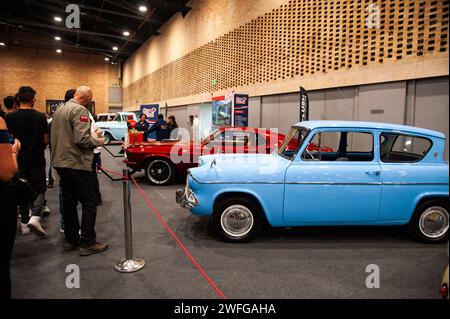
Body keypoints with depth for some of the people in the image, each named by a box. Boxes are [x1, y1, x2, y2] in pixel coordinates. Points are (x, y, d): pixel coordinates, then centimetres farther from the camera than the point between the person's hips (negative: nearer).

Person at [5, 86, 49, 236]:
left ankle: (24, 223, 19)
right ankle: (35, 217, -12)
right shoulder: (41, 117, -8)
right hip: (37, 160, -2)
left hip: (19, 160, 2)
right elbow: (46, 140, -4)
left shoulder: (9, 117, -6)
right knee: (39, 189, 9)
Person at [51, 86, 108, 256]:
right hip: (77, 164, -9)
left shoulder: (59, 110, 15)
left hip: (61, 163, 9)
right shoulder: (80, 110, -14)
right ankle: (87, 243, 2)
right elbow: (81, 139, -23)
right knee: (89, 203, -1)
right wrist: (96, 140, -5)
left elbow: (57, 137, 20)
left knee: (69, 202, 15)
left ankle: (71, 240, 24)